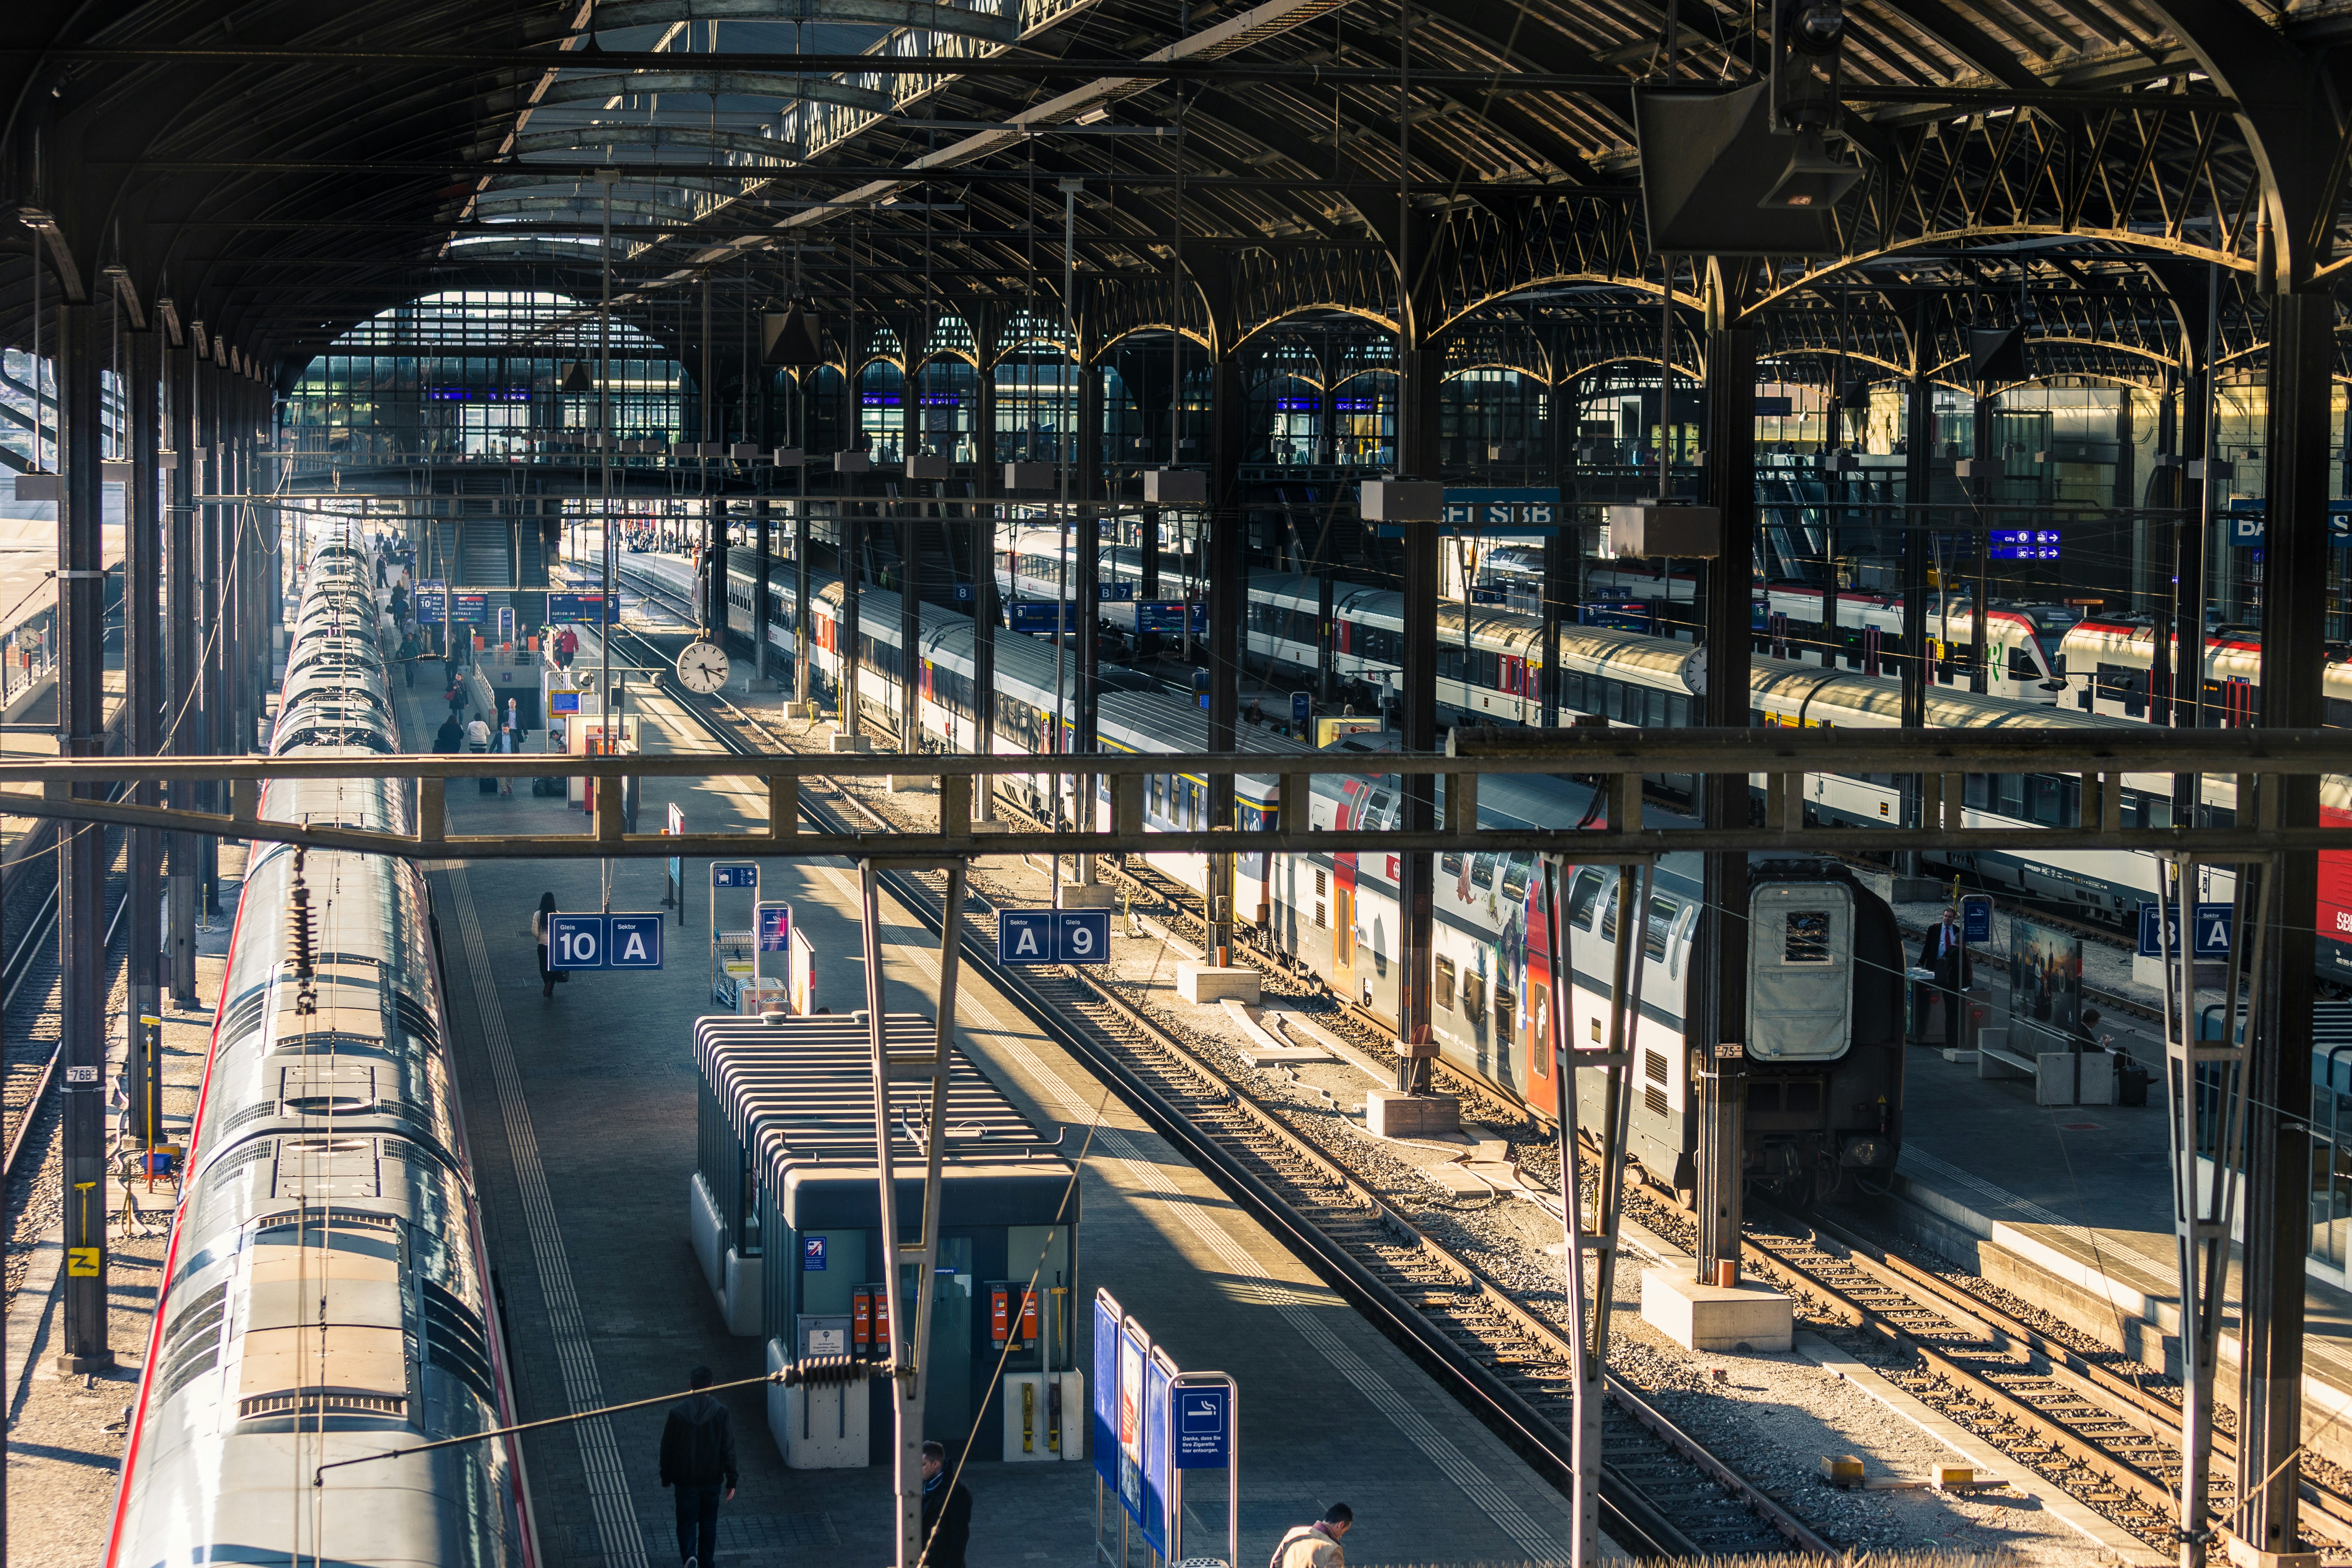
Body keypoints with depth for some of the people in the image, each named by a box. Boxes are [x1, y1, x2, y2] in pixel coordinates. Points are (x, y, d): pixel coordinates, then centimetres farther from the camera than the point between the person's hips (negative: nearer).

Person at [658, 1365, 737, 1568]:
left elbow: (667, 1449, -3)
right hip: (713, 1479, 1)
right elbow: (729, 1450, -8)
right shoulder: (721, 1413, -11)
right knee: (708, 1522, 18)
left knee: (687, 1522, 6)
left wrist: (666, 1477, 11)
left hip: (686, 1479, -1)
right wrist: (731, 1481, 0)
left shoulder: (677, 1414, -11)